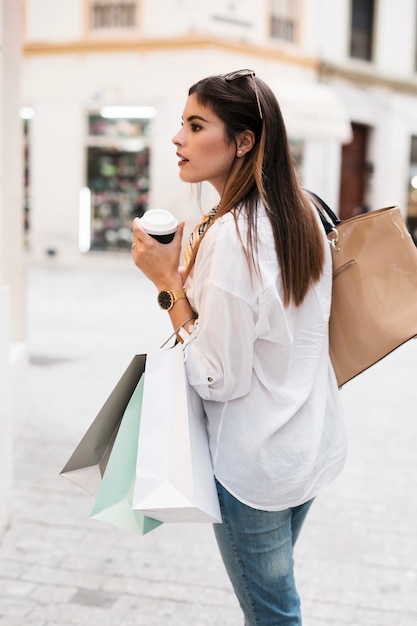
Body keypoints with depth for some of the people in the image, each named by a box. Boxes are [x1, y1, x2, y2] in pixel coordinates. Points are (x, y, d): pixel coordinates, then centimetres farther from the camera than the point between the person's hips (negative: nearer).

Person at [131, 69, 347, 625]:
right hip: (314, 444, 8)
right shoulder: (303, 212, 0)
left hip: (256, 464, -8)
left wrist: (170, 282, -19)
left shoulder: (230, 238, -26)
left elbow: (218, 380, -22)